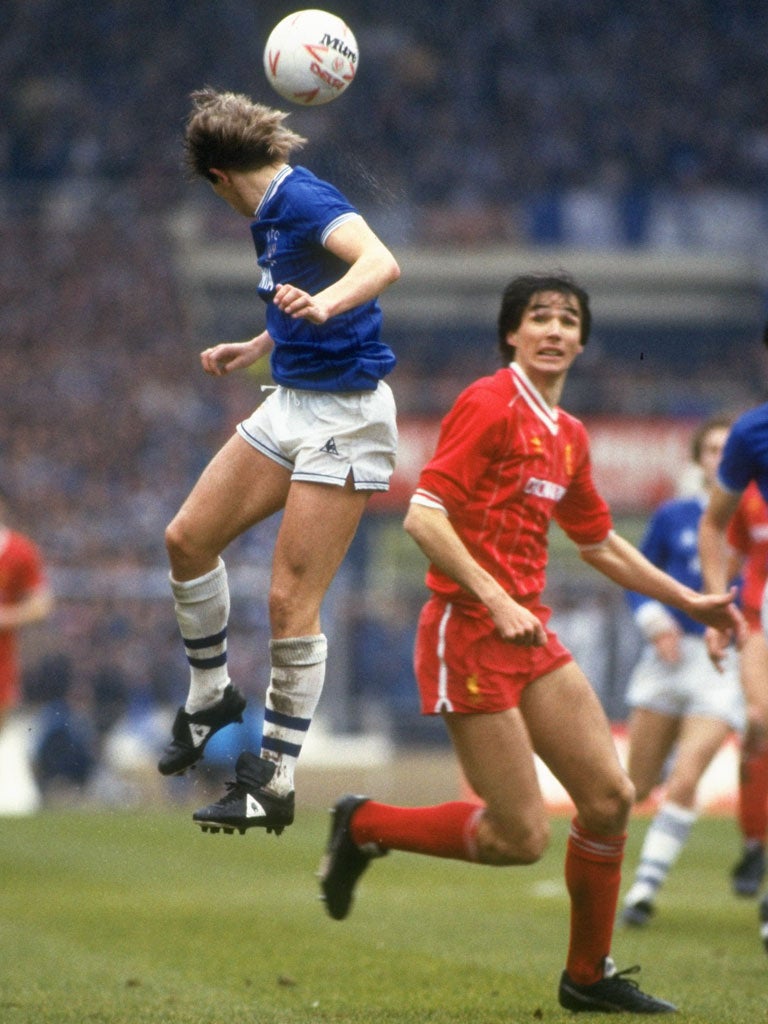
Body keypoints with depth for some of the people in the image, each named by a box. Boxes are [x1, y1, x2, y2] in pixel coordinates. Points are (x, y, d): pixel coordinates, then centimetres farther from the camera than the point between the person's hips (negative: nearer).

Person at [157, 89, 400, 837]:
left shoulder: (305, 200, -17)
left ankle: (273, 783, 1)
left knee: (291, 600, -8)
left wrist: (323, 304, -51)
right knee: (188, 538, 10)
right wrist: (257, 348, 37)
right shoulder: (271, 213, 12)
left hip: (344, 416, -10)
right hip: (292, 405, 10)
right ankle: (210, 695, 30)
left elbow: (382, 264, -35)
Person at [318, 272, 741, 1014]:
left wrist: (689, 601, 28)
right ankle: (365, 825, 11)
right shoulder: (490, 404, -10)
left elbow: (600, 544, 29)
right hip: (469, 634, -8)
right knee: (520, 837, -9)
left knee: (609, 796, 3)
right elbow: (423, 516, -17)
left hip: (528, 632, 8)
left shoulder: (568, 436, 15)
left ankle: (588, 975, 17)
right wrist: (496, 600, -25)